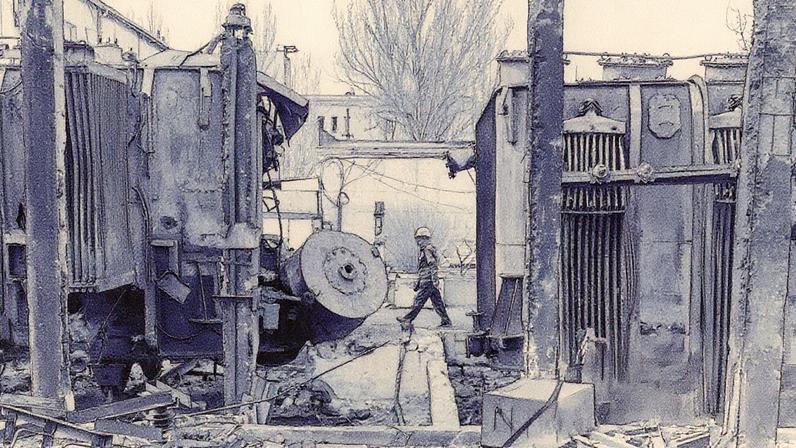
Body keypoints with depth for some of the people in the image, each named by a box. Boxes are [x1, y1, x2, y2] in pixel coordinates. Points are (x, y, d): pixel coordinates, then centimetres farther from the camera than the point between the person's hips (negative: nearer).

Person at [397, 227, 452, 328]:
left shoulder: (428, 249, -10)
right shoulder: (423, 250, 21)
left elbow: (433, 265, -19)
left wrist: (435, 280, -25)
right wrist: (417, 283, 27)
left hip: (428, 281, -10)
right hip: (426, 280, 10)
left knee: (419, 300, -3)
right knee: (437, 301, 7)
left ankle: (408, 318, 2)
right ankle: (446, 321, 7)